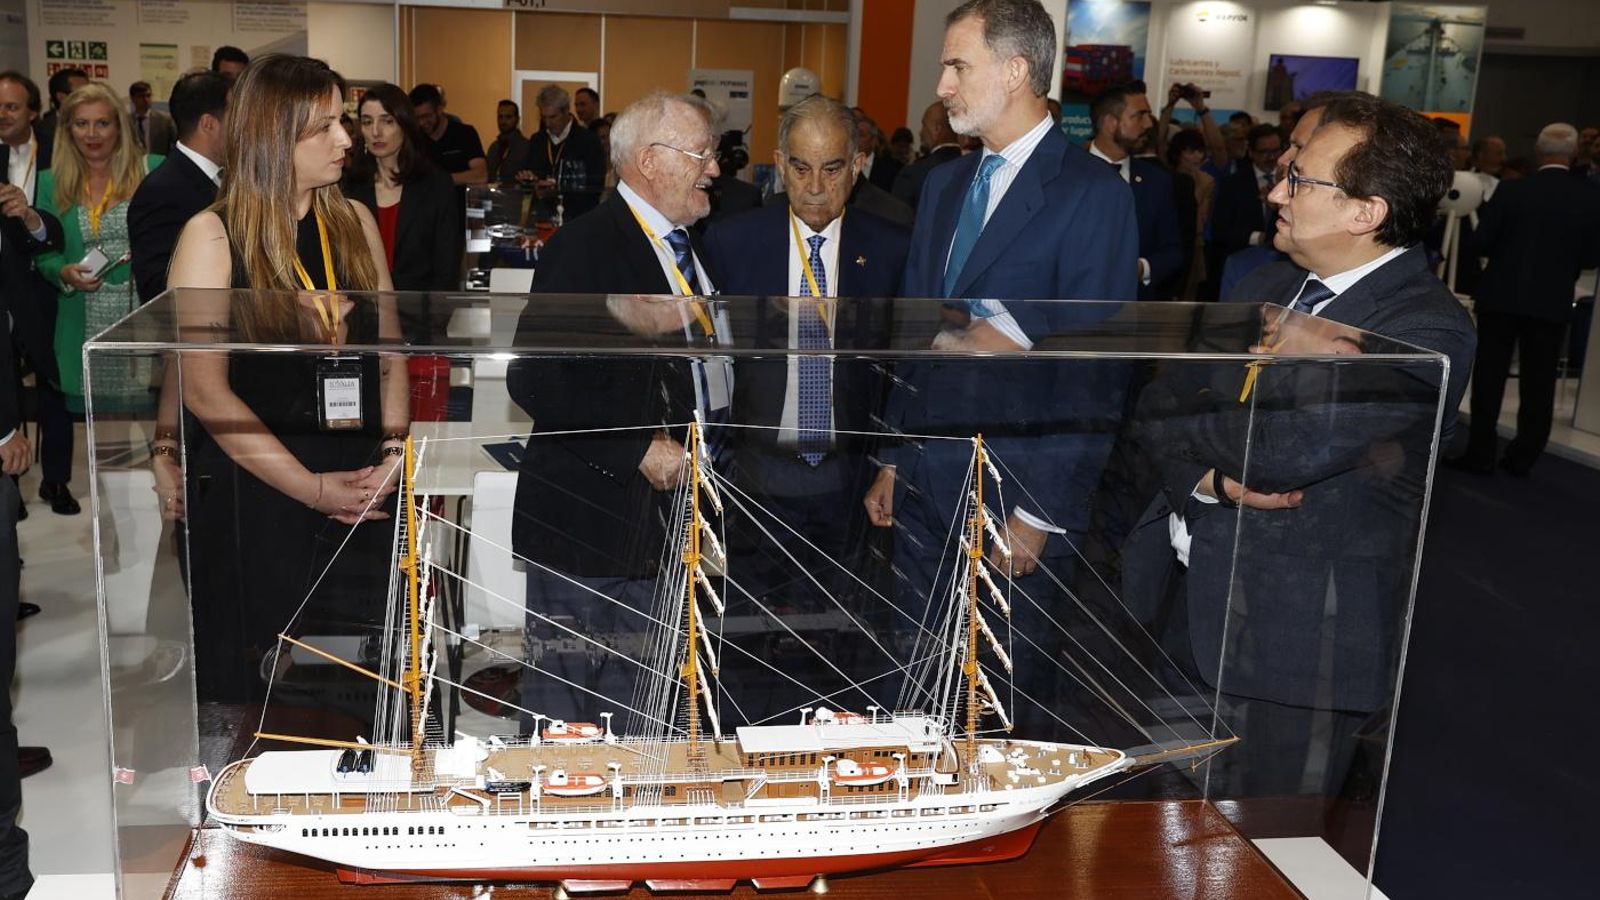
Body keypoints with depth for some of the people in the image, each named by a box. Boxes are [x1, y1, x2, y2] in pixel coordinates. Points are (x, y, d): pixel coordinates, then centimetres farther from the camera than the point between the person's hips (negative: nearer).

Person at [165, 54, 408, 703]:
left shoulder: (355, 222, 7)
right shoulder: (212, 237, -7)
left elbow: (389, 347, 11)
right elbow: (204, 390, -11)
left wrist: (393, 454, -4)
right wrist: (312, 488, -13)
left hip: (360, 494, 4)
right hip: (252, 499, -3)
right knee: (258, 692, 7)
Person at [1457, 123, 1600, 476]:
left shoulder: (1511, 190, -11)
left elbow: (1482, 242, -8)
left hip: (1502, 295, -1)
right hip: (1553, 301, 2)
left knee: (1490, 377, 7)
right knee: (1539, 383, 11)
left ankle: (1481, 454, 8)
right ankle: (1523, 458, 15)